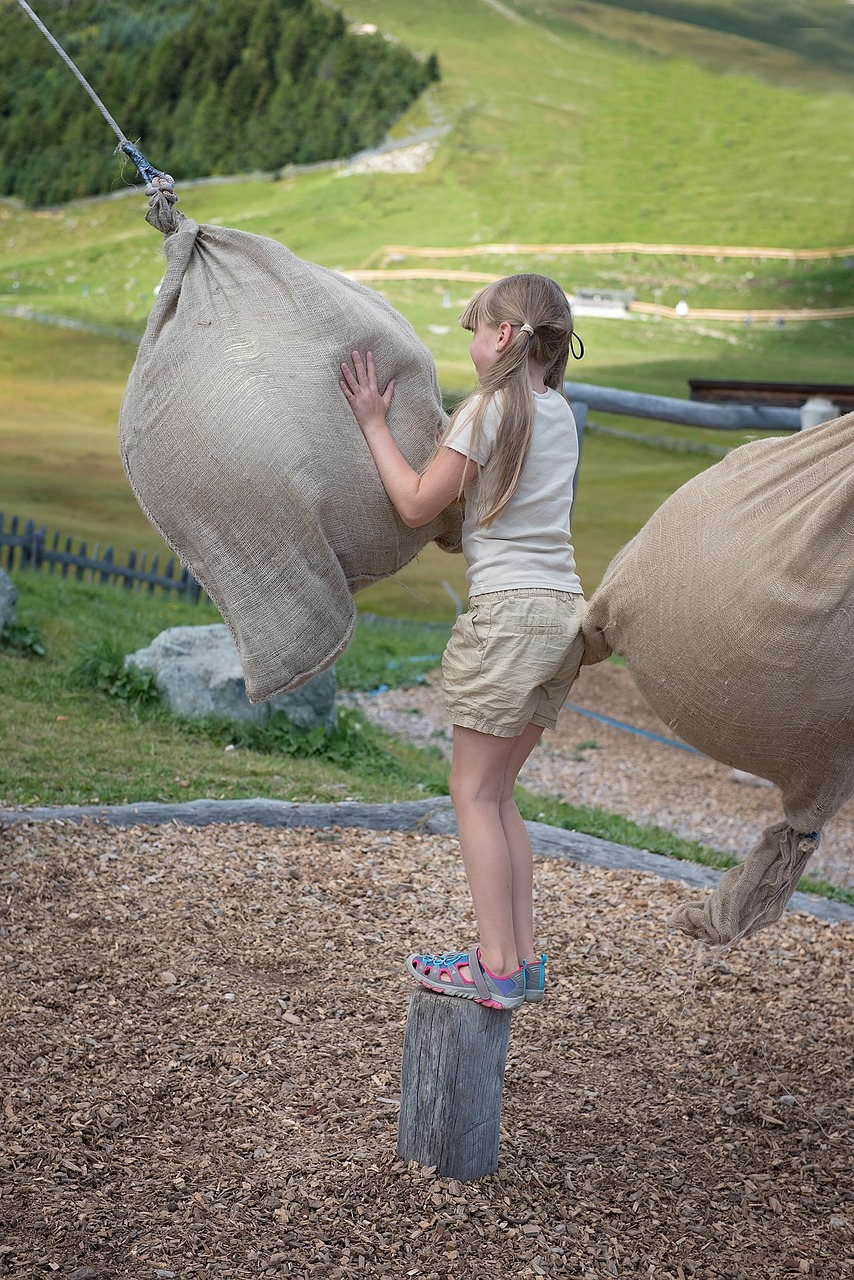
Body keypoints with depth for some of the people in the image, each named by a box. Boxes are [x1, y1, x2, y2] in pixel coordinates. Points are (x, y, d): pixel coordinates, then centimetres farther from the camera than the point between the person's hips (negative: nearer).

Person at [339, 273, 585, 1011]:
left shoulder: (492, 408, -9)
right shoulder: (560, 413, 15)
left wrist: (373, 424, 3)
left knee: (475, 792, -1)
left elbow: (417, 505, -5)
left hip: (510, 611, -8)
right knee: (498, 793, 13)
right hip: (564, 612, 8)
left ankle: (498, 968, -1)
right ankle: (525, 959, 13)